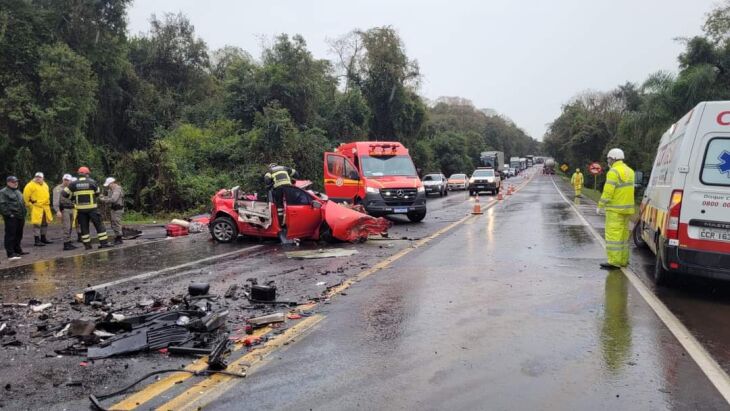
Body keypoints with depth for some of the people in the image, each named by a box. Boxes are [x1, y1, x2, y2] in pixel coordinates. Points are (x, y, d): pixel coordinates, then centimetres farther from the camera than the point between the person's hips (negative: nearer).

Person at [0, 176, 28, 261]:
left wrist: (24, 212, 18)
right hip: (11, 218, -9)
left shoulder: (18, 192, 22)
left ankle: (17, 250, 27)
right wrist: (9, 214, -18)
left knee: (19, 235, 15)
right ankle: (11, 254, -10)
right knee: (10, 235, -8)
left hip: (20, 217, 9)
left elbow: (23, 203, 30)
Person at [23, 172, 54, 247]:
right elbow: (26, 196, -8)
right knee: (37, 224, -9)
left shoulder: (45, 185, 14)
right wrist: (29, 204, -7)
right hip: (36, 208, -8)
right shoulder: (30, 185, -8)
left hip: (45, 207, 8)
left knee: (45, 223, 14)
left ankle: (43, 238, 25)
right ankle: (37, 240, -7)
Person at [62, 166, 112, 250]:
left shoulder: (74, 184, 1)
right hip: (92, 208, -3)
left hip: (80, 209, 3)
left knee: (84, 227, 10)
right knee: (99, 225, 4)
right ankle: (104, 243, 1)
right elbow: (98, 193, 8)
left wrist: (73, 198, 15)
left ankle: (87, 245, 11)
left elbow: (64, 193, 1)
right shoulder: (92, 182, -4)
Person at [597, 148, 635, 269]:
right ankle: (623, 260, 19)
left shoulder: (614, 172, -13)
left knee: (613, 234, -7)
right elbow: (628, 190, 16)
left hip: (615, 209, -9)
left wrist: (600, 207, -12)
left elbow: (608, 192, -18)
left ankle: (614, 262, -7)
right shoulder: (629, 171, 16)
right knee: (623, 234, 14)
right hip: (627, 208, 9)